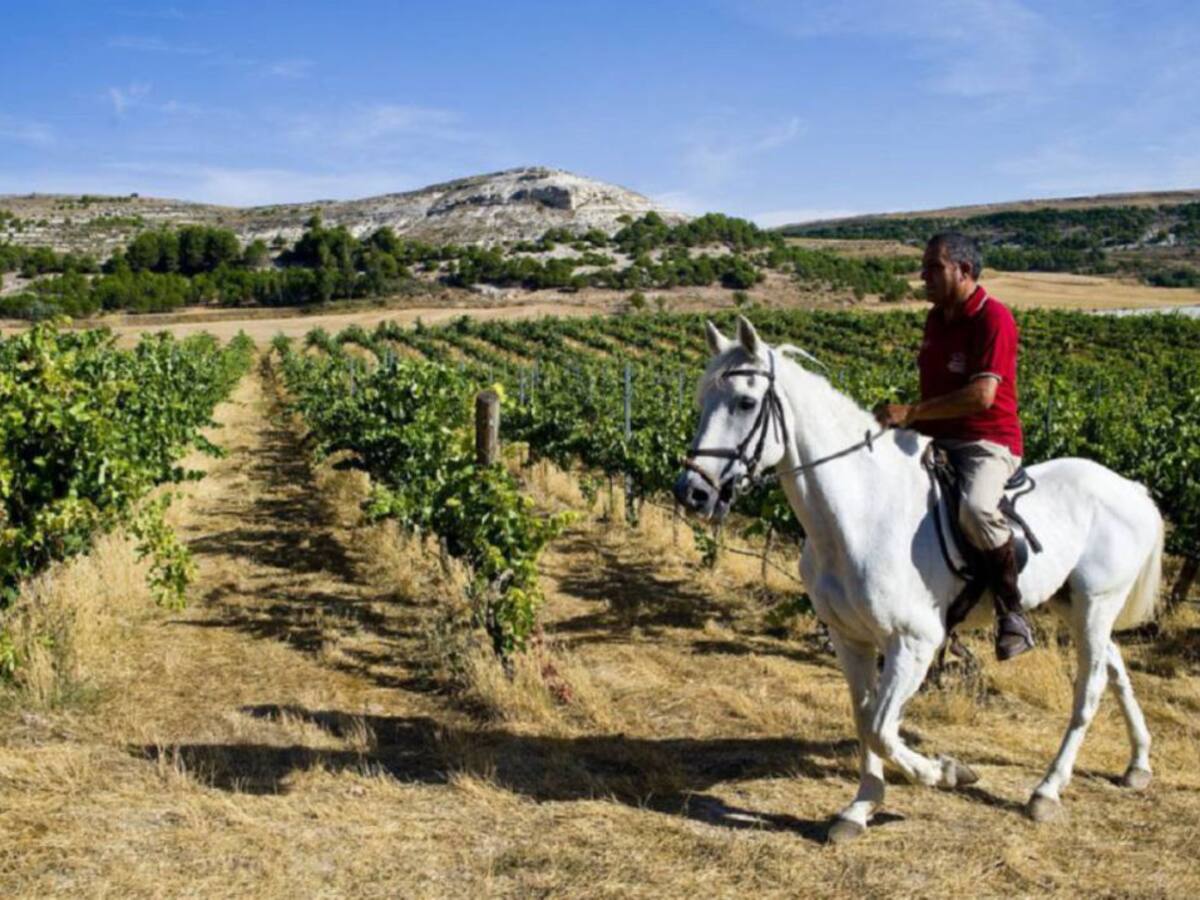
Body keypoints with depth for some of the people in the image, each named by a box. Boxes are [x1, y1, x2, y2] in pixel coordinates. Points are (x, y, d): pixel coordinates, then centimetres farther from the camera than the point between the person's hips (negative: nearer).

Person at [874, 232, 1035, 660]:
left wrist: (911, 412, -25)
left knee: (976, 508, -38)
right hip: (936, 441, 9)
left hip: (988, 443, -9)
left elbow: (981, 396, -25)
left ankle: (1012, 614, -18)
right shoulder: (936, 318, 11)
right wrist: (907, 420, 9)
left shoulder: (993, 319, -14)